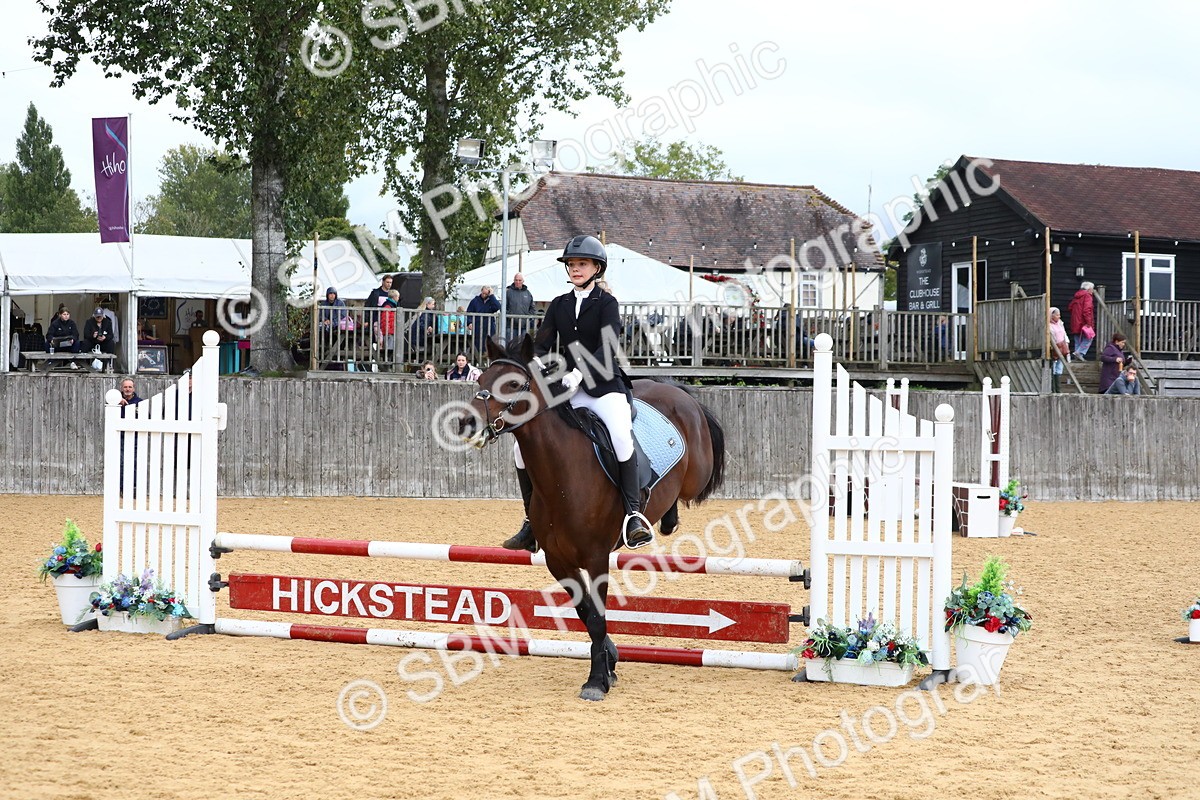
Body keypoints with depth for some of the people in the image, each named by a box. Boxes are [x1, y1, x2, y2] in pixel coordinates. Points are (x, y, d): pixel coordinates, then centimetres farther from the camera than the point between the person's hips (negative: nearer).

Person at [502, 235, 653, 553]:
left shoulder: (606, 303, -1)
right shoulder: (559, 305, 13)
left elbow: (607, 347, -16)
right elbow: (542, 342, 3)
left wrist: (579, 372, -32)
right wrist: (537, 363, -21)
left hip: (603, 386, -5)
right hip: (565, 389, 5)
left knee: (621, 437, -33)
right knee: (523, 445, -7)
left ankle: (633, 514, -28)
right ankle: (532, 521, 5)